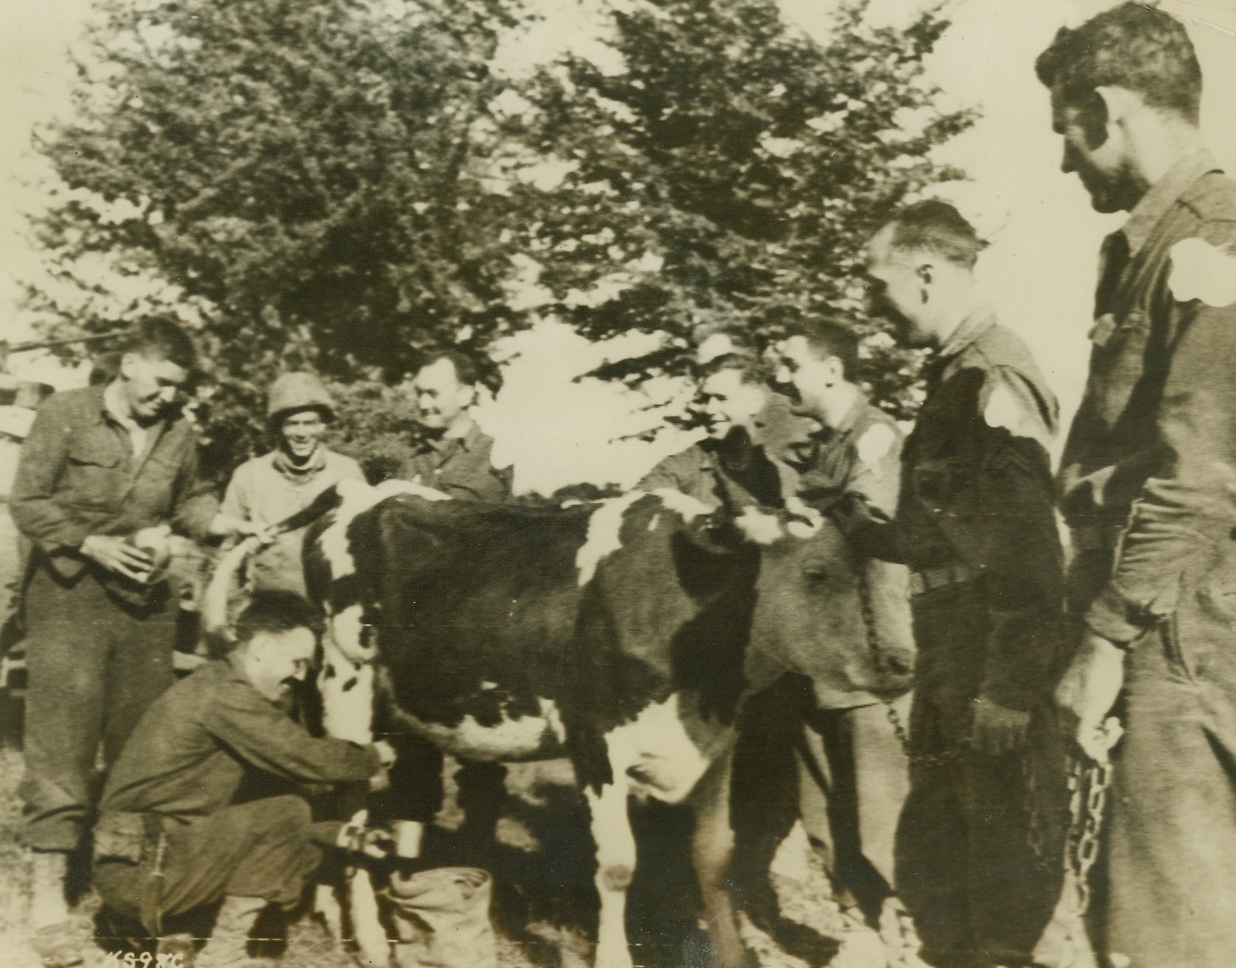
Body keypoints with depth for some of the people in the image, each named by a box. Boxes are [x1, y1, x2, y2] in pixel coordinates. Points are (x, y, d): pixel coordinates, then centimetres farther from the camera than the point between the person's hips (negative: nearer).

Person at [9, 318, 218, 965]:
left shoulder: (180, 436, 3)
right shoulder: (66, 414, -6)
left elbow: (191, 501, 17)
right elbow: (27, 501, -4)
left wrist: (169, 529, -4)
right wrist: (89, 544, -14)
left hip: (146, 600, 4)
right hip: (69, 594, -4)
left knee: (143, 737, 8)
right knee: (62, 735, -7)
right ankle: (49, 884, -3)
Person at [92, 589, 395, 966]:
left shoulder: (229, 692, 17)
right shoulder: (224, 694, -16)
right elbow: (309, 759, -20)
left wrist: (335, 832, 11)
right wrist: (373, 758, -1)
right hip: (137, 870, -10)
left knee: (301, 847, 12)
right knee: (286, 813, -15)